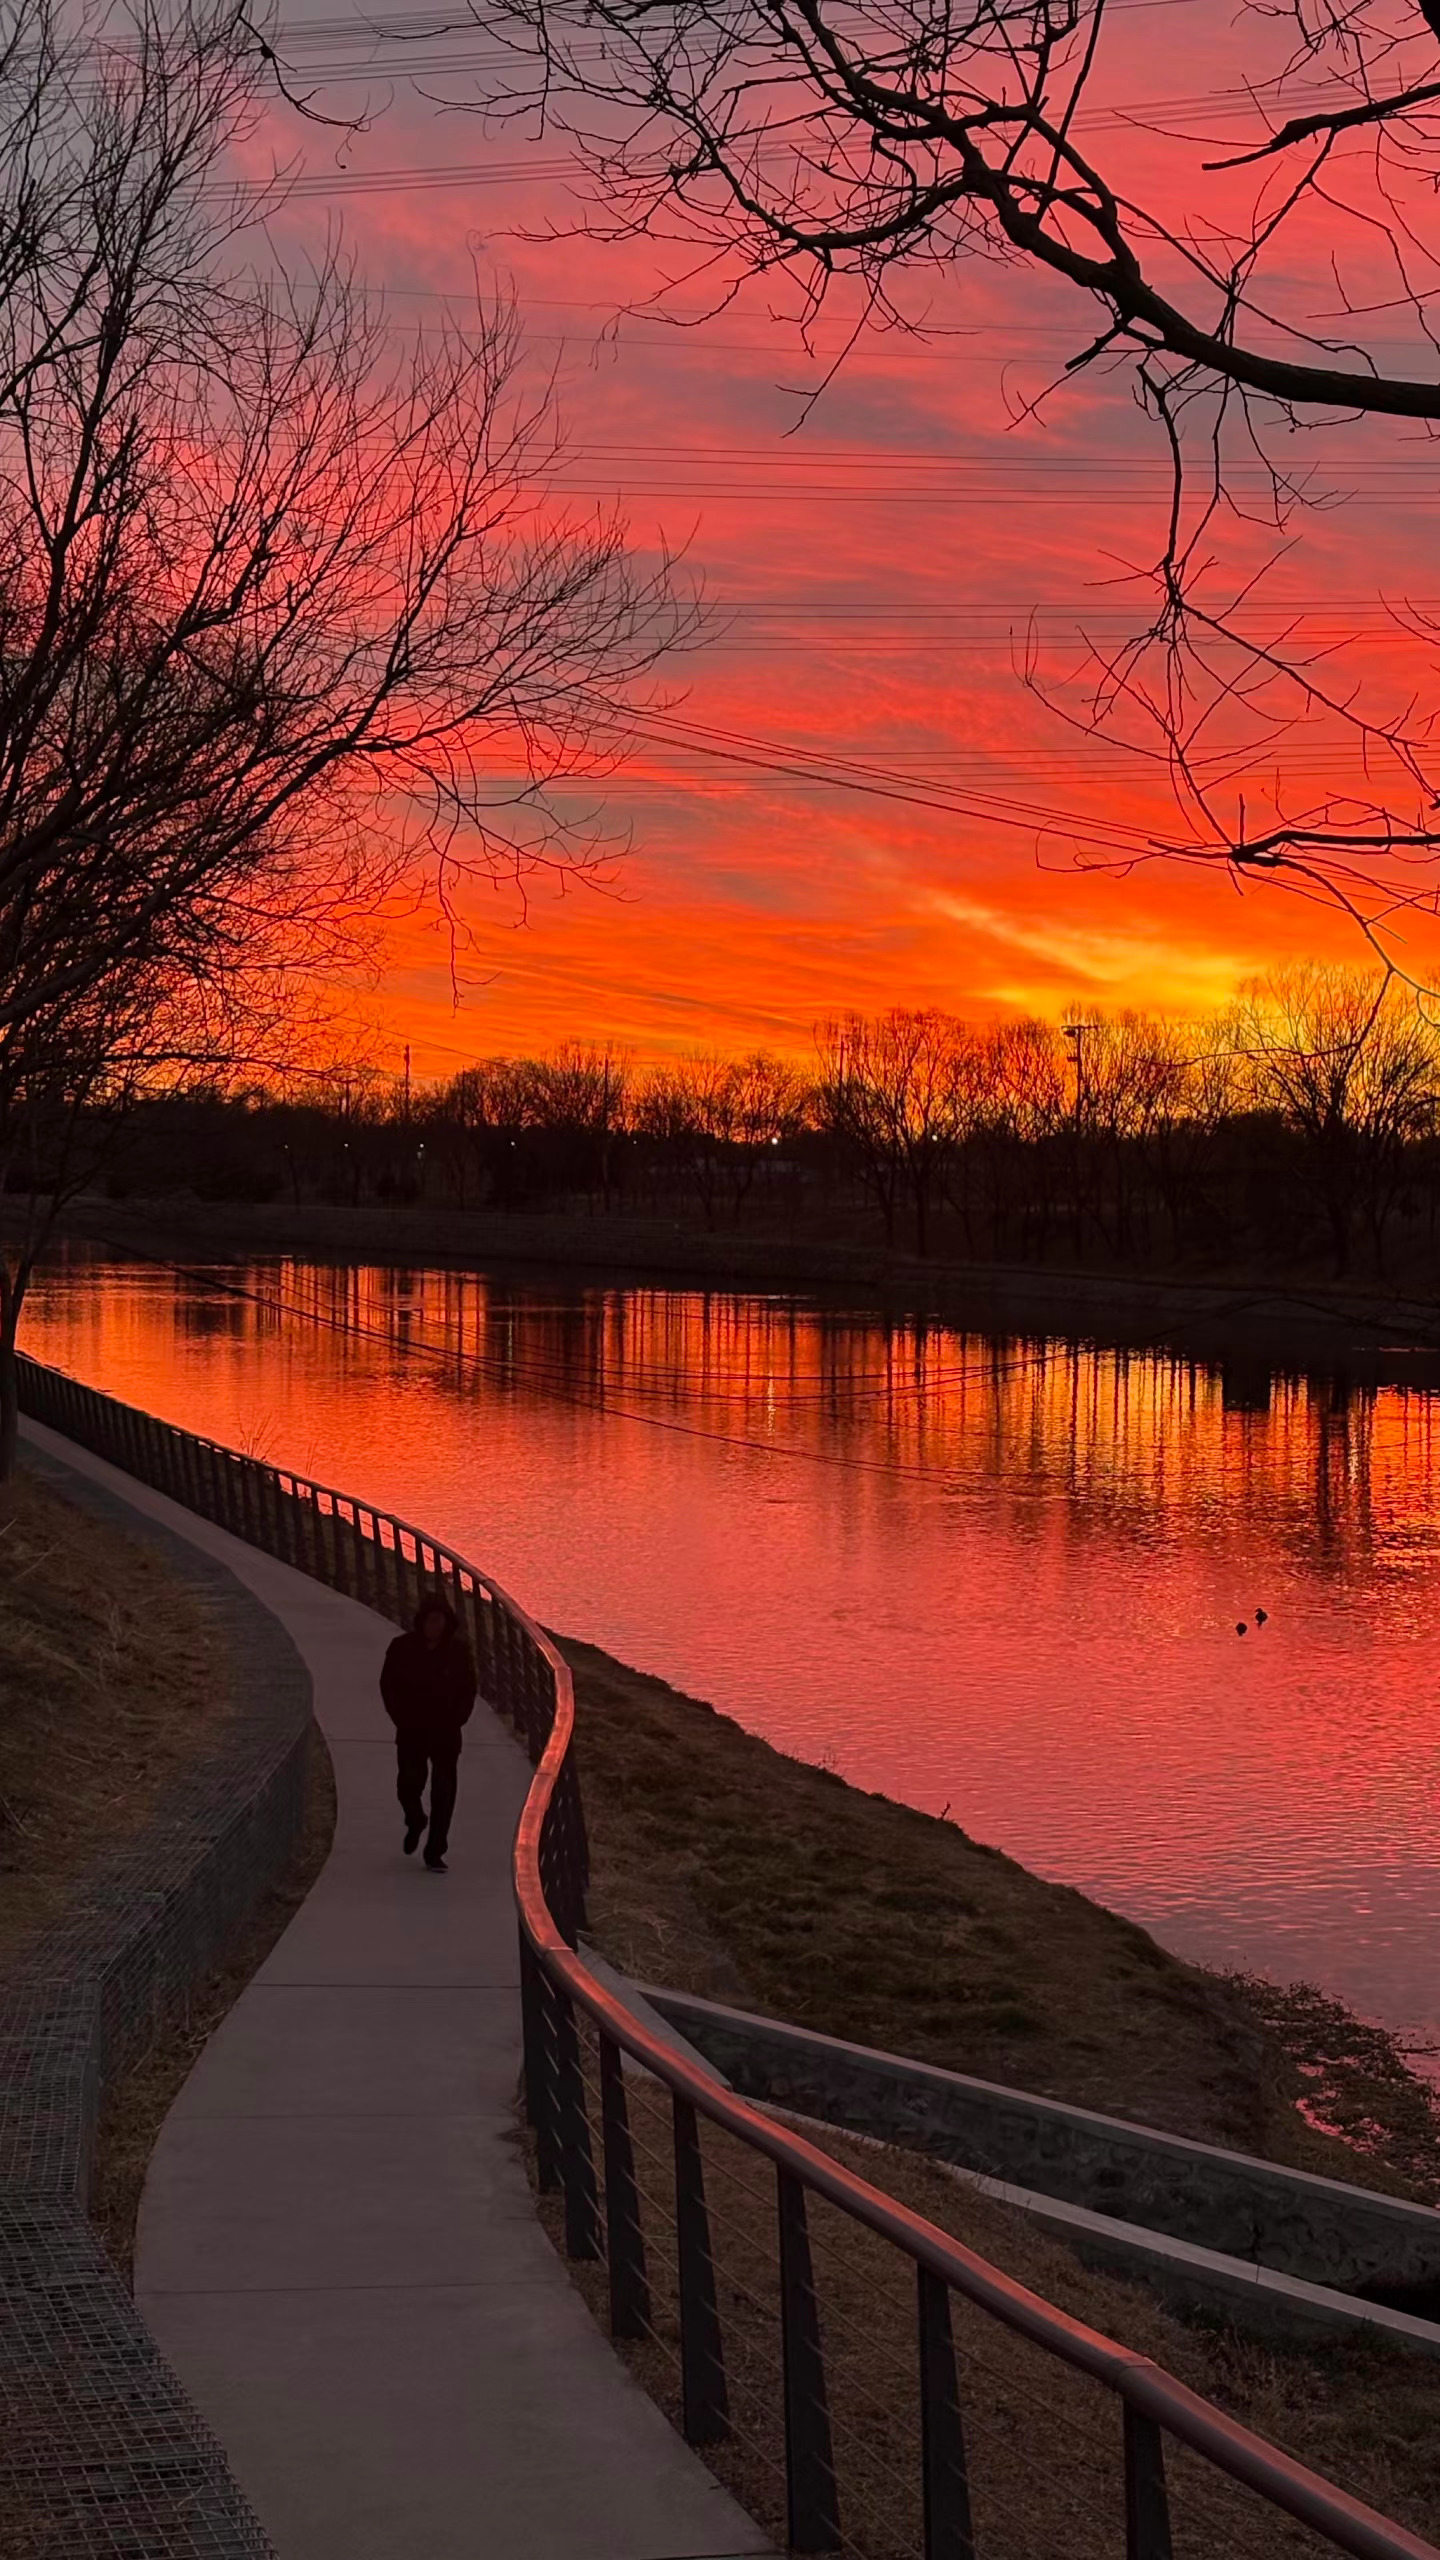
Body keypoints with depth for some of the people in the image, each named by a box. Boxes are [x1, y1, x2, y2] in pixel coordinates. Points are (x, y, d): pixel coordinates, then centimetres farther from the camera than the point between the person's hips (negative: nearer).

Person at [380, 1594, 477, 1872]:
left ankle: (435, 1852, 7)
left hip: (446, 1734, 1)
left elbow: (468, 1688, 7)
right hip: (411, 1732, -1)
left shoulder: (458, 1649, -2)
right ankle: (415, 1823, 30)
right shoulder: (403, 1648, -5)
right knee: (409, 1782, -4)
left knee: (443, 1792, -1)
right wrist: (401, 1718, -4)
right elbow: (388, 1685, 3)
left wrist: (456, 1719, -3)